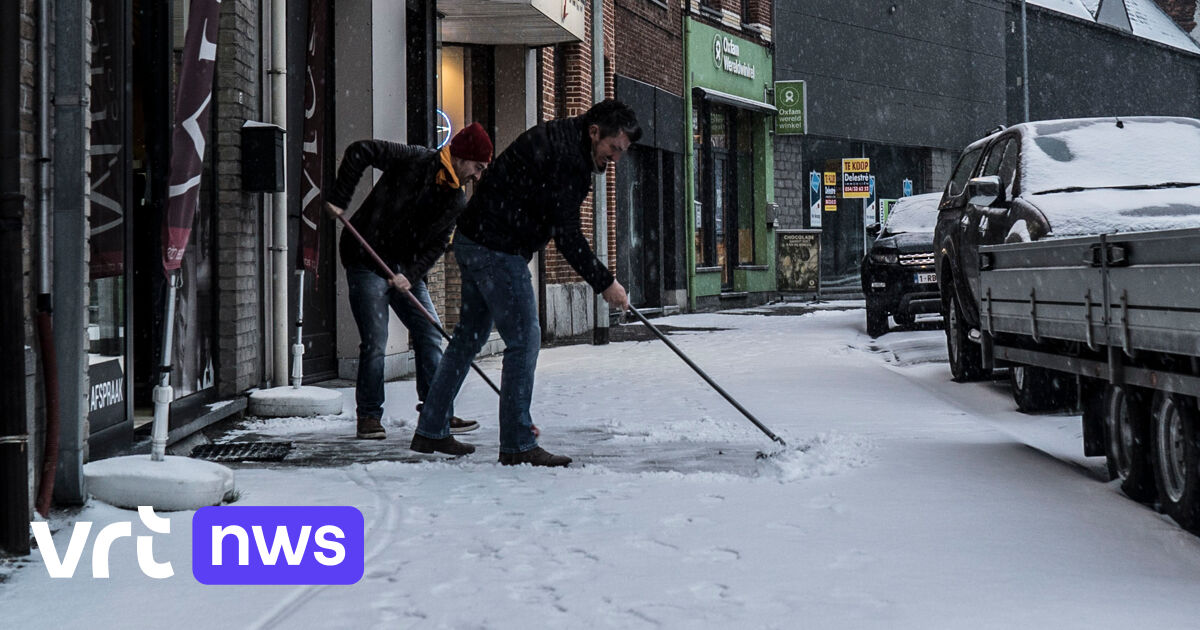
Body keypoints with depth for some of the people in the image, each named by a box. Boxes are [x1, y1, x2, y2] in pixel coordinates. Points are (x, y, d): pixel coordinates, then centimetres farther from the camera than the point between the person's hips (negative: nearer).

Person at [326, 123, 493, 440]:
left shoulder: (457, 202, 5)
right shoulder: (415, 160, -14)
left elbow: (437, 245, 1)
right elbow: (360, 152, -16)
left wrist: (410, 274, -16)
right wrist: (339, 199, -19)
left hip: (406, 271, 7)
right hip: (366, 262, -7)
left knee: (430, 336, 4)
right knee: (375, 341, -8)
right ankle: (369, 416, 4)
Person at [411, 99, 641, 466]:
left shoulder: (561, 138, 13)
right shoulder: (566, 157, -19)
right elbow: (566, 235, -20)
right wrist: (604, 283, -13)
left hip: (474, 241, 11)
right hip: (497, 248, -11)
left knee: (470, 336, 16)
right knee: (524, 339, -9)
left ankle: (431, 432, 23)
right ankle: (517, 445, -6)